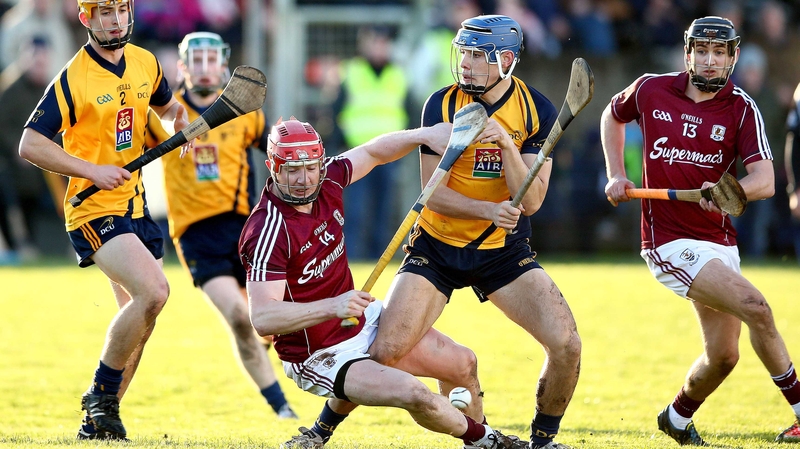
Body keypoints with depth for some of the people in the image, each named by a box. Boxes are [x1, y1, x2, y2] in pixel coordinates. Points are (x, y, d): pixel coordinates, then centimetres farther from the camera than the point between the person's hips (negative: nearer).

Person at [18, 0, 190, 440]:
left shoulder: (146, 63, 6)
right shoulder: (73, 78, -13)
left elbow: (168, 106, 27)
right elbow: (30, 144, -14)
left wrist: (182, 124, 3)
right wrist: (93, 171, -20)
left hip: (135, 206, 7)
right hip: (94, 209, -7)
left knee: (141, 318, 8)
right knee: (153, 291, -24)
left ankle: (98, 419, 20)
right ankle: (101, 394, -8)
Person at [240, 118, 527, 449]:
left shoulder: (326, 180, -8)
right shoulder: (267, 232, -30)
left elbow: (371, 153, 13)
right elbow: (262, 318, -37)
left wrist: (424, 135, -1)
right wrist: (332, 307, -48)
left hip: (365, 321, 9)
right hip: (319, 357, -9)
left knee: (462, 364, 14)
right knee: (413, 393, -25)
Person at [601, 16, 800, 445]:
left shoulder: (741, 108, -3)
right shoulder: (650, 90, -2)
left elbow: (764, 181, -15)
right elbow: (613, 115, 21)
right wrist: (615, 175, 11)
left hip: (719, 241, 4)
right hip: (670, 241, -4)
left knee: (722, 355, 8)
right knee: (755, 307, -22)